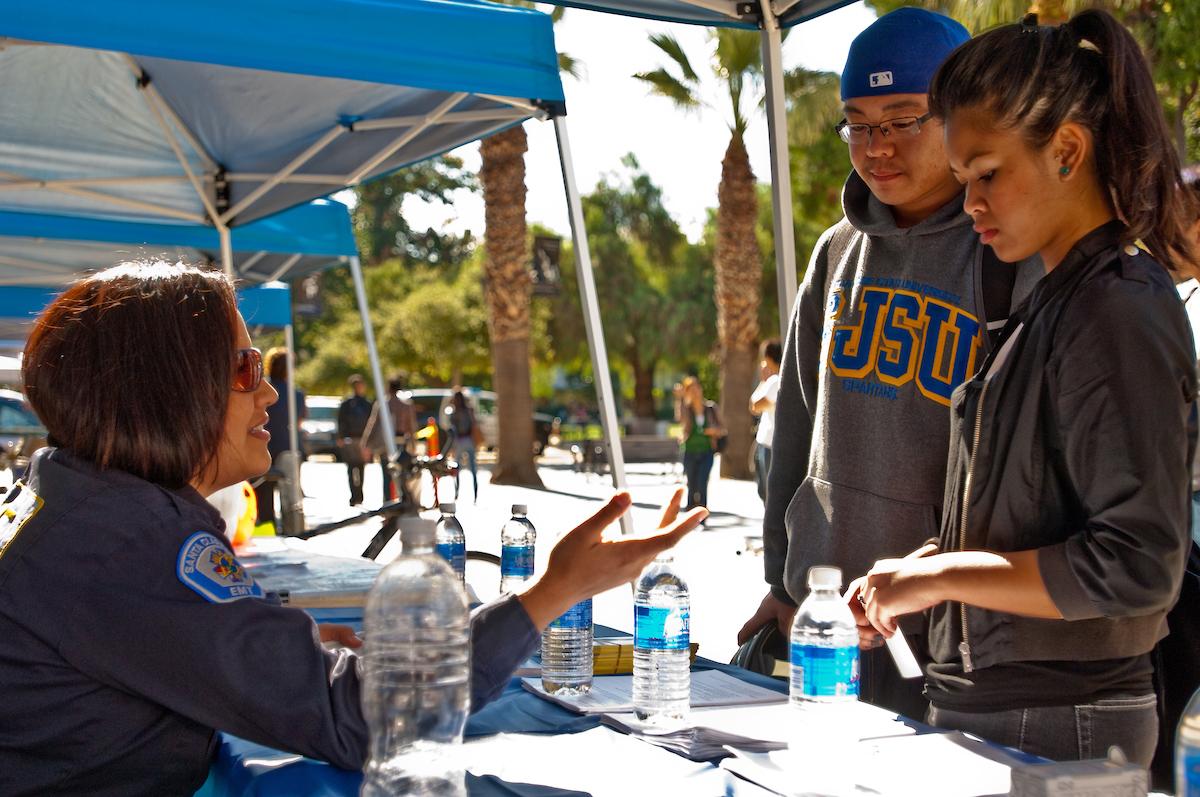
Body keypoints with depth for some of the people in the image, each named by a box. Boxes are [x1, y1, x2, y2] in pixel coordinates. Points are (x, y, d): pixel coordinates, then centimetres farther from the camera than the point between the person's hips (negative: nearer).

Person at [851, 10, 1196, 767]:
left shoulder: (1119, 310, -17)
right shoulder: (1057, 300, 12)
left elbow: (1137, 564, -23)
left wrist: (939, 576, -16)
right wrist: (913, 575, 6)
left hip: (1055, 729, -8)